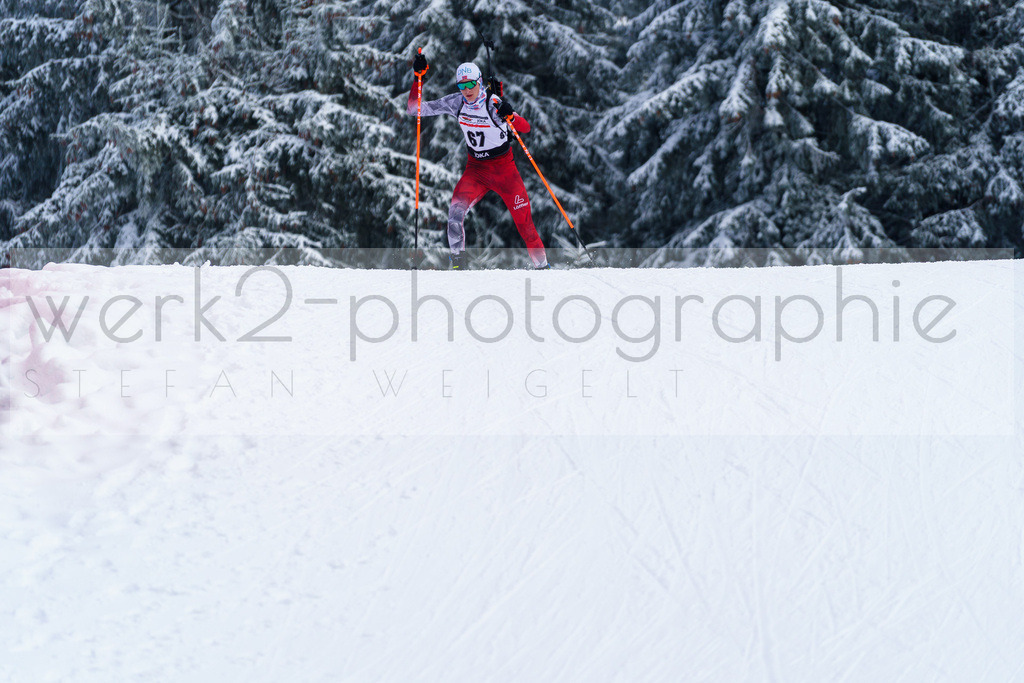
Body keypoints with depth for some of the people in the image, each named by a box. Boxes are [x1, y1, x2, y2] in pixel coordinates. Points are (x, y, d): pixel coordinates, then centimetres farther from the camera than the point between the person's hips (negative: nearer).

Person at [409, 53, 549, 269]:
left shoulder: (494, 104, -18)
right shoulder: (455, 103, -8)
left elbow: (525, 128, -25)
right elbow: (415, 109, -7)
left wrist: (510, 116, -46)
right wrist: (418, 77, -18)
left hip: (504, 168, -3)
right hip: (476, 168, 3)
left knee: (524, 222, -4)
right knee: (456, 210, -22)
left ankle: (542, 265, 13)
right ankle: (458, 262, -12)